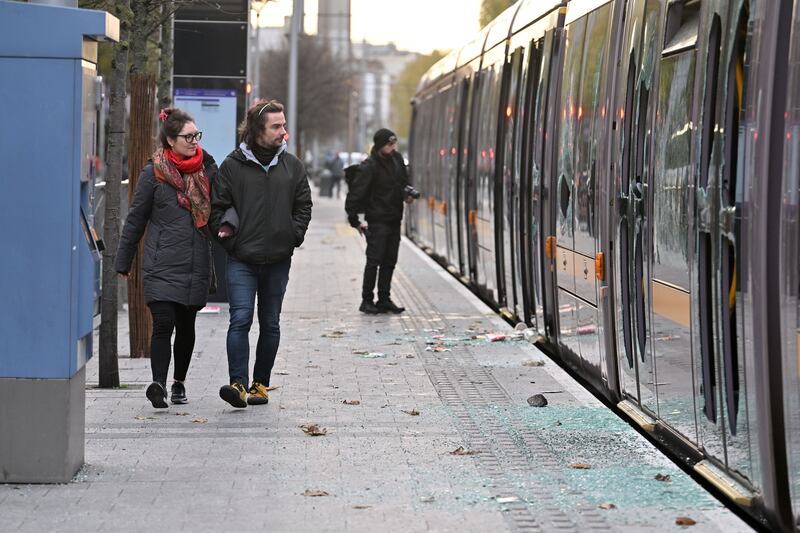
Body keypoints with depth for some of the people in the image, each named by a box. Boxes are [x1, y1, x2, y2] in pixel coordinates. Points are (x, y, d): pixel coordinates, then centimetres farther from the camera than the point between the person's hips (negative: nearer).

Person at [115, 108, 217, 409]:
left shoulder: (207, 169, 9)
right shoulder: (154, 173, -1)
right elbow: (135, 220, 4)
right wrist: (123, 262, 6)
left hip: (196, 265, 4)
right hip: (162, 266, -4)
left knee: (186, 326, 11)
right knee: (164, 323, -16)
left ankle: (179, 382, 24)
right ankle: (159, 383, -23)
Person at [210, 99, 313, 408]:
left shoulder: (292, 166, 8)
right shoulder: (232, 165, -1)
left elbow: (303, 207, 13)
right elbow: (218, 206, 3)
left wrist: (293, 237, 1)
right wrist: (228, 239, -8)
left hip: (278, 260, 3)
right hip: (241, 260, -3)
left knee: (270, 324, 9)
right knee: (240, 319, -14)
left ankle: (261, 383, 19)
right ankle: (238, 384, -20)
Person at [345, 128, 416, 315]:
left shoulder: (397, 159, 6)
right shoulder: (369, 167, -16)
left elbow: (404, 182, 24)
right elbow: (354, 194, -15)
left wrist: (407, 195, 4)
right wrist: (355, 221, -13)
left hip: (395, 220, 7)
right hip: (377, 221, -7)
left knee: (389, 262, 9)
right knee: (374, 261, -7)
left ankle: (384, 299, 16)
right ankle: (367, 301, 1)